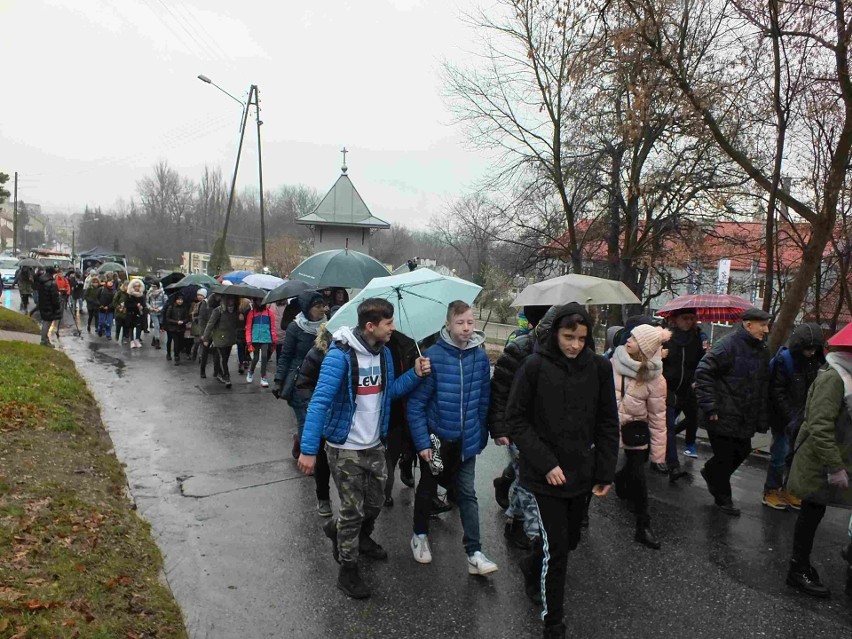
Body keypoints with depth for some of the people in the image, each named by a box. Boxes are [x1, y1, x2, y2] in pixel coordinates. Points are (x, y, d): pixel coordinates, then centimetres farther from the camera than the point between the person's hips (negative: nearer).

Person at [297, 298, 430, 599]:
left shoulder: (383, 352, 1)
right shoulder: (340, 355, -23)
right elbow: (319, 402, -26)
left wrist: (415, 374, -4)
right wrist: (308, 449, -30)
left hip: (375, 446, 7)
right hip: (345, 449, -7)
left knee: (374, 505, 19)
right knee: (353, 509, 4)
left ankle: (359, 538, 50)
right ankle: (348, 570, 24)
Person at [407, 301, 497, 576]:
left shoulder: (480, 357, -5)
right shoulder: (433, 356, -18)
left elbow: (483, 401, 4)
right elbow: (416, 403, -15)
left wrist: (481, 436, 7)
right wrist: (422, 442, -17)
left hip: (466, 440, 3)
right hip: (436, 438, -2)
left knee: (467, 493, 7)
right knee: (427, 488, 17)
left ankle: (474, 553, 15)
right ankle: (420, 535, 39)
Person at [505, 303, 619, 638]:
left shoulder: (599, 367, -4)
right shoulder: (535, 366, -13)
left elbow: (607, 424, 2)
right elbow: (517, 419, -9)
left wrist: (605, 473, 0)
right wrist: (546, 464, -15)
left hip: (582, 472, 4)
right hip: (545, 474, -4)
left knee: (570, 540, 18)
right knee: (556, 547, -1)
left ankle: (532, 568, 50)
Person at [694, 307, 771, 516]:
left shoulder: (761, 351, 9)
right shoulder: (728, 345, -18)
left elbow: (763, 387, 15)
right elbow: (703, 373, -21)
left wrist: (761, 418, 11)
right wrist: (710, 407, -21)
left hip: (744, 419, 8)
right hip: (723, 417, -8)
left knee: (742, 451, 17)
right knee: (725, 456, 4)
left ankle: (710, 472, 42)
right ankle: (722, 497, 24)